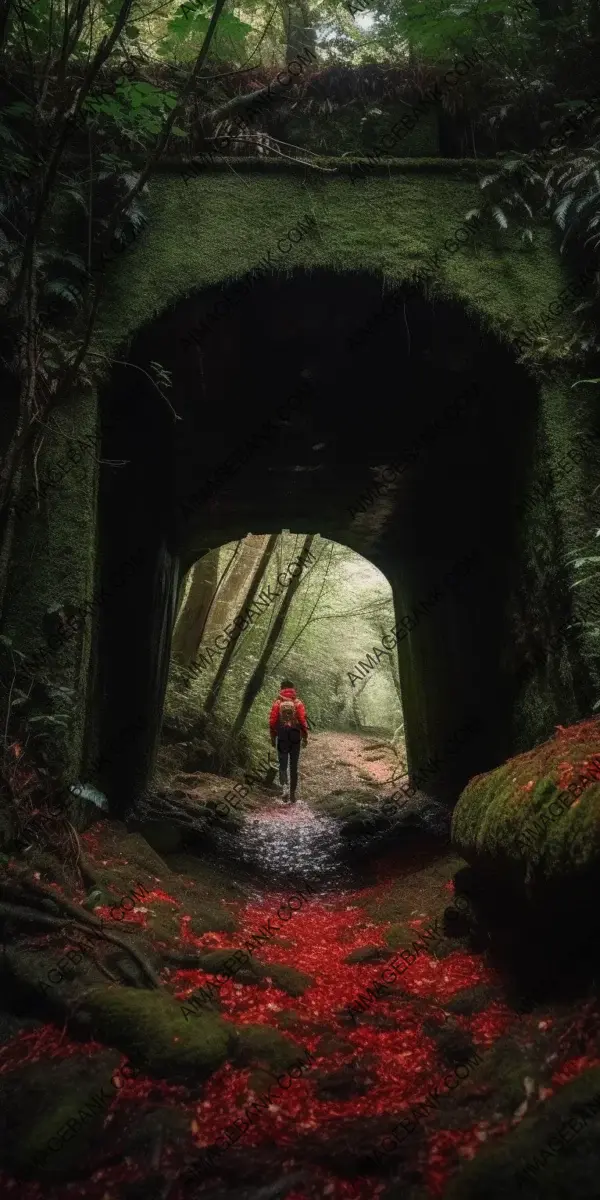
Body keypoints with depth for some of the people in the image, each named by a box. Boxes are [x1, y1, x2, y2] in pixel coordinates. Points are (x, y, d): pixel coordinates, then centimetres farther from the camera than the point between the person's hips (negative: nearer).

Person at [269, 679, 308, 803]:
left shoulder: (278, 703, -1)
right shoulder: (298, 703, -2)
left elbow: (272, 721, -2)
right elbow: (303, 720, -8)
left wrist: (273, 737, 7)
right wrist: (305, 737, -1)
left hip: (282, 736, 0)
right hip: (295, 736, 0)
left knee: (283, 764, 4)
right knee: (294, 766, 11)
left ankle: (285, 786, -21)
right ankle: (293, 793, 15)